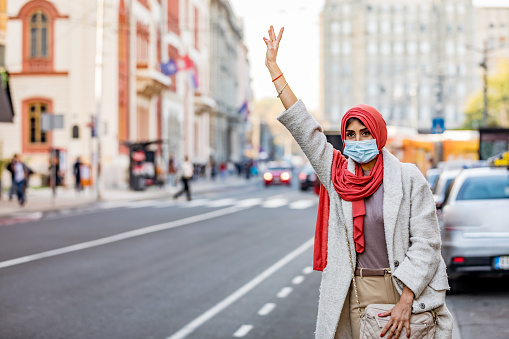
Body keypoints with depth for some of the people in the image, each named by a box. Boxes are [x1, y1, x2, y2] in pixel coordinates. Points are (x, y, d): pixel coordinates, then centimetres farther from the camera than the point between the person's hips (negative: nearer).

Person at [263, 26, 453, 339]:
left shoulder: (408, 178, -3)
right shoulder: (337, 174, 7)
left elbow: (426, 242, -7)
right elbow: (302, 126, 7)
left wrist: (405, 301, -15)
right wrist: (273, 67, 7)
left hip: (403, 291, -3)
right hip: (356, 293, 3)